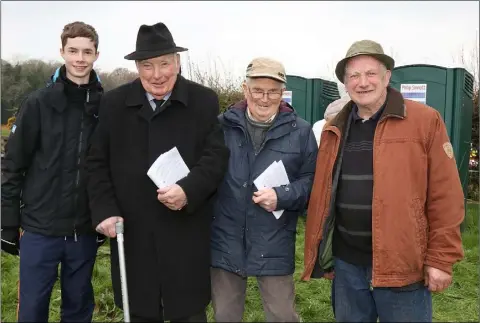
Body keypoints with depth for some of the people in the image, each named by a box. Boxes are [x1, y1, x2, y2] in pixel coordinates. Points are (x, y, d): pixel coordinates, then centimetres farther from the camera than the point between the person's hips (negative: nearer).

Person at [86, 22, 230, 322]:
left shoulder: (204, 101, -1)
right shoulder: (114, 103, 5)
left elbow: (216, 156, -6)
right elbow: (98, 163, 5)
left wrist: (189, 189, -23)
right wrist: (104, 210, -7)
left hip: (186, 234, -2)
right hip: (133, 233, 2)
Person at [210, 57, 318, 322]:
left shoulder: (300, 131, 0)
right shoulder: (223, 125, 0)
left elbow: (312, 180, 0)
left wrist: (282, 196, -16)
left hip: (274, 247, -1)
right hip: (226, 243, 1)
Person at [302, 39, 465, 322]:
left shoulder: (426, 120, -7)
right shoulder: (335, 130, 7)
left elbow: (445, 196, -9)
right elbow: (322, 195, 9)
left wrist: (440, 259, -10)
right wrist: (322, 254, 9)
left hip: (401, 264, -4)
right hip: (347, 262, 5)